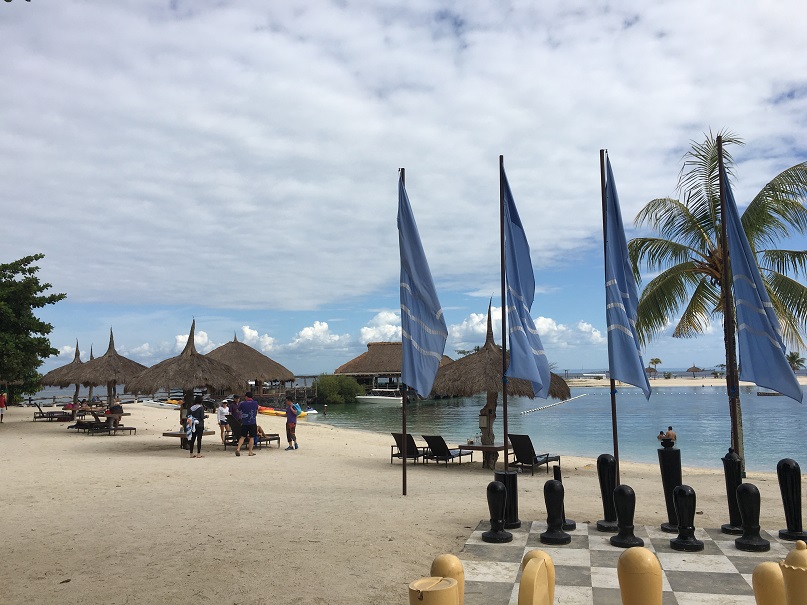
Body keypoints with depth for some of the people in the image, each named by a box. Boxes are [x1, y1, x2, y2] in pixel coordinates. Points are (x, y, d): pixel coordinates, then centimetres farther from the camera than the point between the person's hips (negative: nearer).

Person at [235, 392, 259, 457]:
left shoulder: (242, 404, -4)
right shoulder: (255, 403, 1)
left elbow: (238, 411, 8)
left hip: (244, 423, 1)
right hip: (253, 422, 0)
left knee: (242, 436, 10)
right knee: (252, 437, 4)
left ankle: (238, 448, -4)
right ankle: (250, 452, 5)